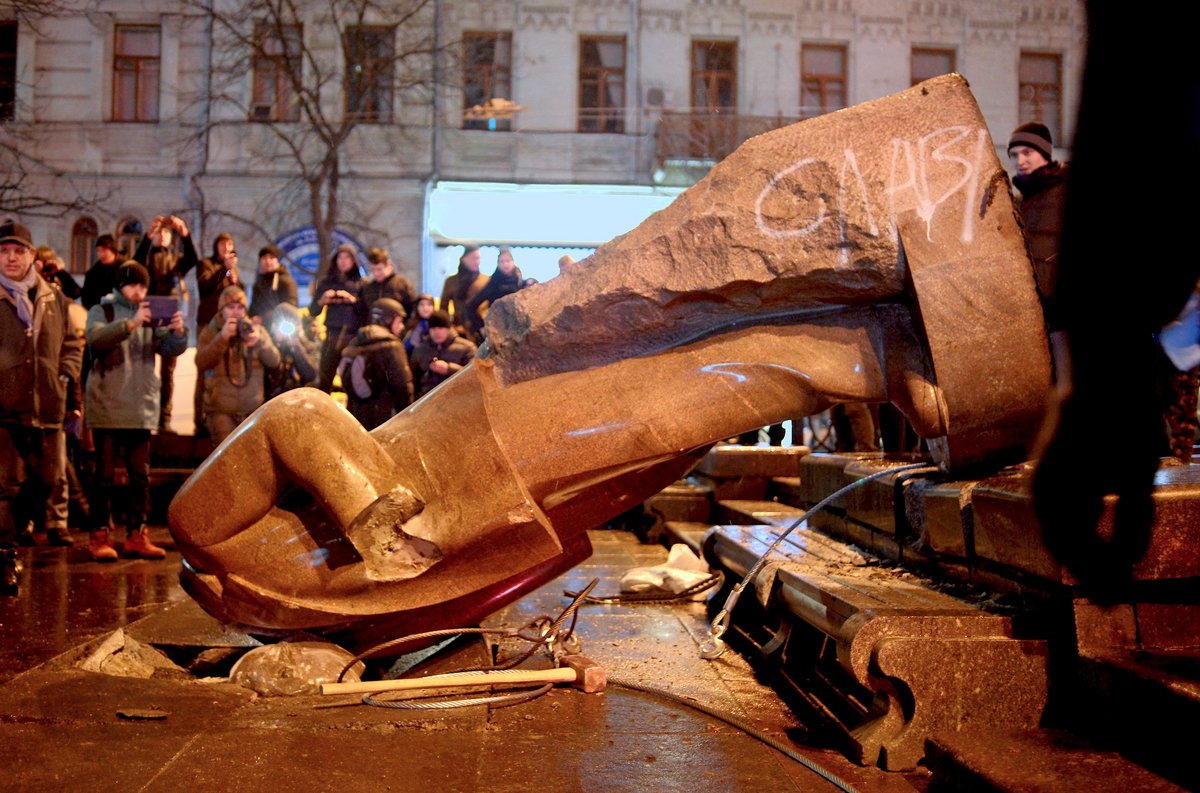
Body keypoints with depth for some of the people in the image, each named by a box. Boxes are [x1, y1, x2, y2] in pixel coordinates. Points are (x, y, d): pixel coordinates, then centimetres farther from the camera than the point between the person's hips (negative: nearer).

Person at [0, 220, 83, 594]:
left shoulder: (54, 298, 11)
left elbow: (72, 344, 19)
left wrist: (65, 377, 6)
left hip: (47, 409, 3)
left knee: (55, 480, 11)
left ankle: (57, 530, 28)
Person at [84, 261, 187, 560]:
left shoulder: (150, 315, 10)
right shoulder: (101, 311, 0)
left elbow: (170, 349, 2)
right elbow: (96, 337, -20)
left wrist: (178, 331, -19)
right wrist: (132, 323, -33)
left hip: (142, 409, 4)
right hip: (107, 408, -4)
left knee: (140, 475, 6)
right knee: (105, 475, 1)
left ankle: (136, 535, 13)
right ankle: (100, 536, 7)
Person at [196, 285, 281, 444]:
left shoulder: (256, 330, 10)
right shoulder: (210, 332, 6)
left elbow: (274, 361, -3)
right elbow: (201, 364, -10)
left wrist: (260, 341, -22)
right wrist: (223, 337, -20)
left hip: (253, 409, 2)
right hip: (221, 409, -2)